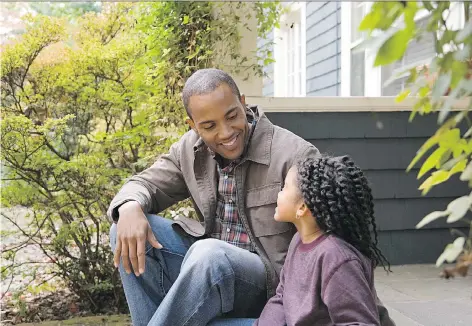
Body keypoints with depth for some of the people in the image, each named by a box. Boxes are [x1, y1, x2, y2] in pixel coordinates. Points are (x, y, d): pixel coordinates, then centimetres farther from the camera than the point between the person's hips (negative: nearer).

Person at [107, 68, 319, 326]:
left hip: (270, 283, -5)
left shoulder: (295, 156, -15)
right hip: (207, 264, 6)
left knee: (209, 255, -36)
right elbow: (146, 184, 8)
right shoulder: (191, 149, 2)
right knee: (129, 231, -12)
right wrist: (130, 208, -19)